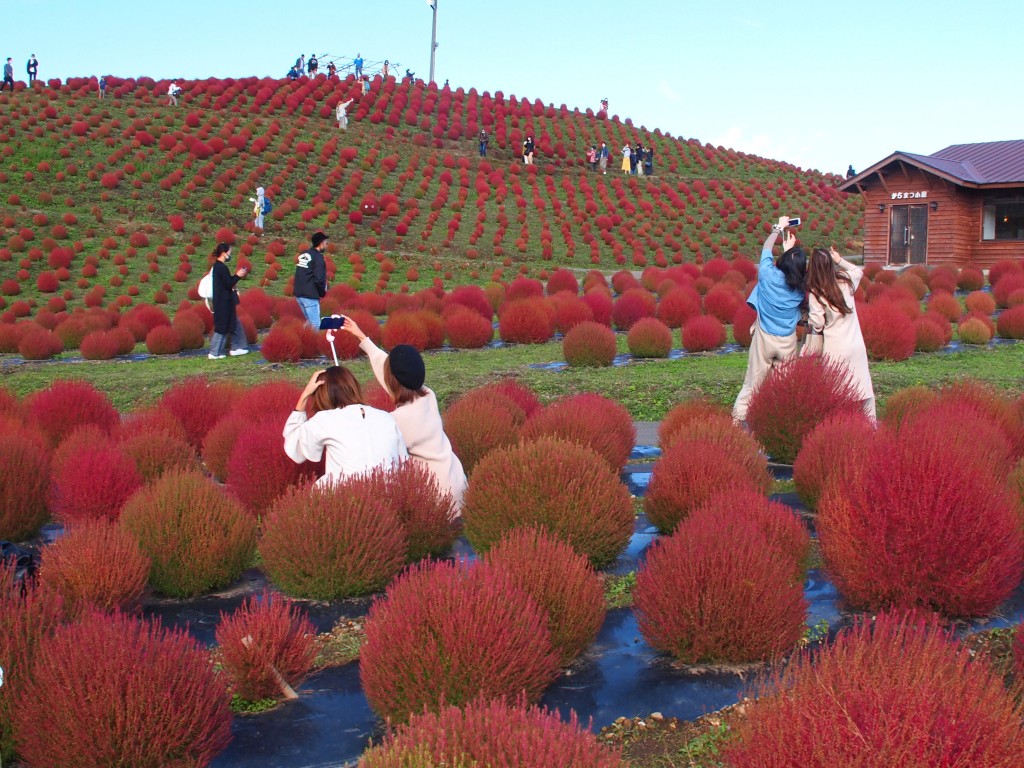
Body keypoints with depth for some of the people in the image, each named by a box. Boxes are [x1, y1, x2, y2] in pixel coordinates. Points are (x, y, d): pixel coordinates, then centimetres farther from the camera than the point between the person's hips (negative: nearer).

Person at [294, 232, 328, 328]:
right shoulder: (318, 257, -11)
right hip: (310, 295, -9)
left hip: (298, 293, 9)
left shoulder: (303, 254, 15)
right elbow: (319, 279, -20)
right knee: (315, 325, -6)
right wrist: (323, 293, -3)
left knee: (310, 321, 19)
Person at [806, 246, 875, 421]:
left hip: (834, 349, -4)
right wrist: (840, 260, 21)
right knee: (863, 386, 13)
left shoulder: (815, 293, -11)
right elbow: (859, 271, 25)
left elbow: (816, 324, -14)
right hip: (856, 346, 4)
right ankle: (871, 424, 19)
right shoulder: (846, 281, 2)